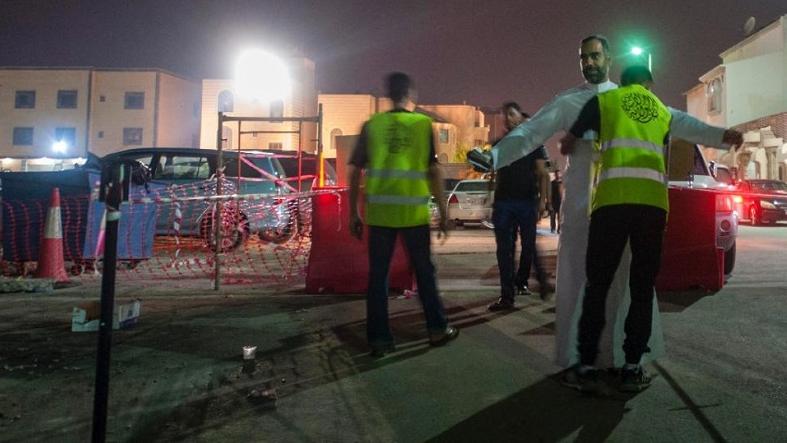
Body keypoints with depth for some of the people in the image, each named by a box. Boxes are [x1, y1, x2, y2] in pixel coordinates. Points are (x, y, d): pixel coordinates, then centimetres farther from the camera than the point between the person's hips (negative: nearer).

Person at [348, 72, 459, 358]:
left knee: (378, 275, 8)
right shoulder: (423, 123, 1)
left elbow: (355, 172, 2)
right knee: (424, 272, 13)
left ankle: (379, 340, 12)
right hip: (413, 212, -1)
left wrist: (353, 213, 9)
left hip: (379, 212, 1)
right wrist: (443, 211, 5)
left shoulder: (371, 125, 5)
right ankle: (437, 330, 24)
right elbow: (433, 170, -2)